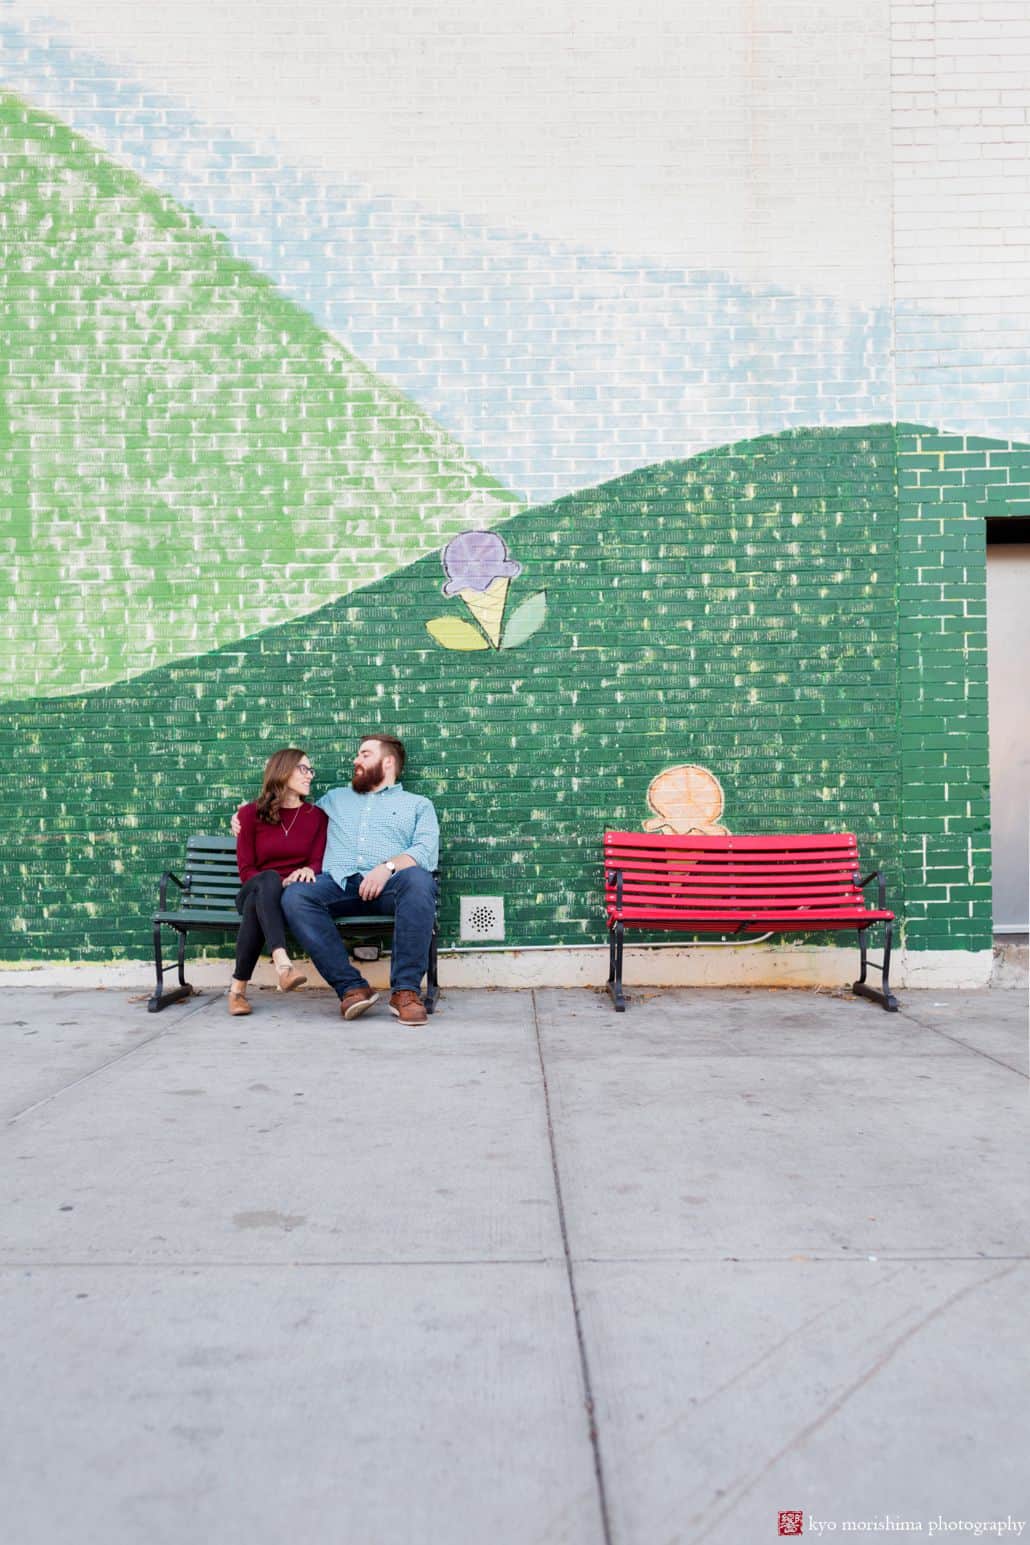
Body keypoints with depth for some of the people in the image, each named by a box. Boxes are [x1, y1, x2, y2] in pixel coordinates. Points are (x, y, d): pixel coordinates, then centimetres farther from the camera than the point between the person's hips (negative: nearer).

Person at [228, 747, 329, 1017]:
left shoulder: (317, 816, 12)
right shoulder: (250, 813, 8)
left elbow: (318, 862, 2)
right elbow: (246, 869, 2)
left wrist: (308, 870, -24)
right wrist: (275, 884, -17)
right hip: (255, 891, -1)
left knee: (258, 901, -35)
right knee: (268, 879, -39)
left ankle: (238, 987, -39)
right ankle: (283, 965, -60)